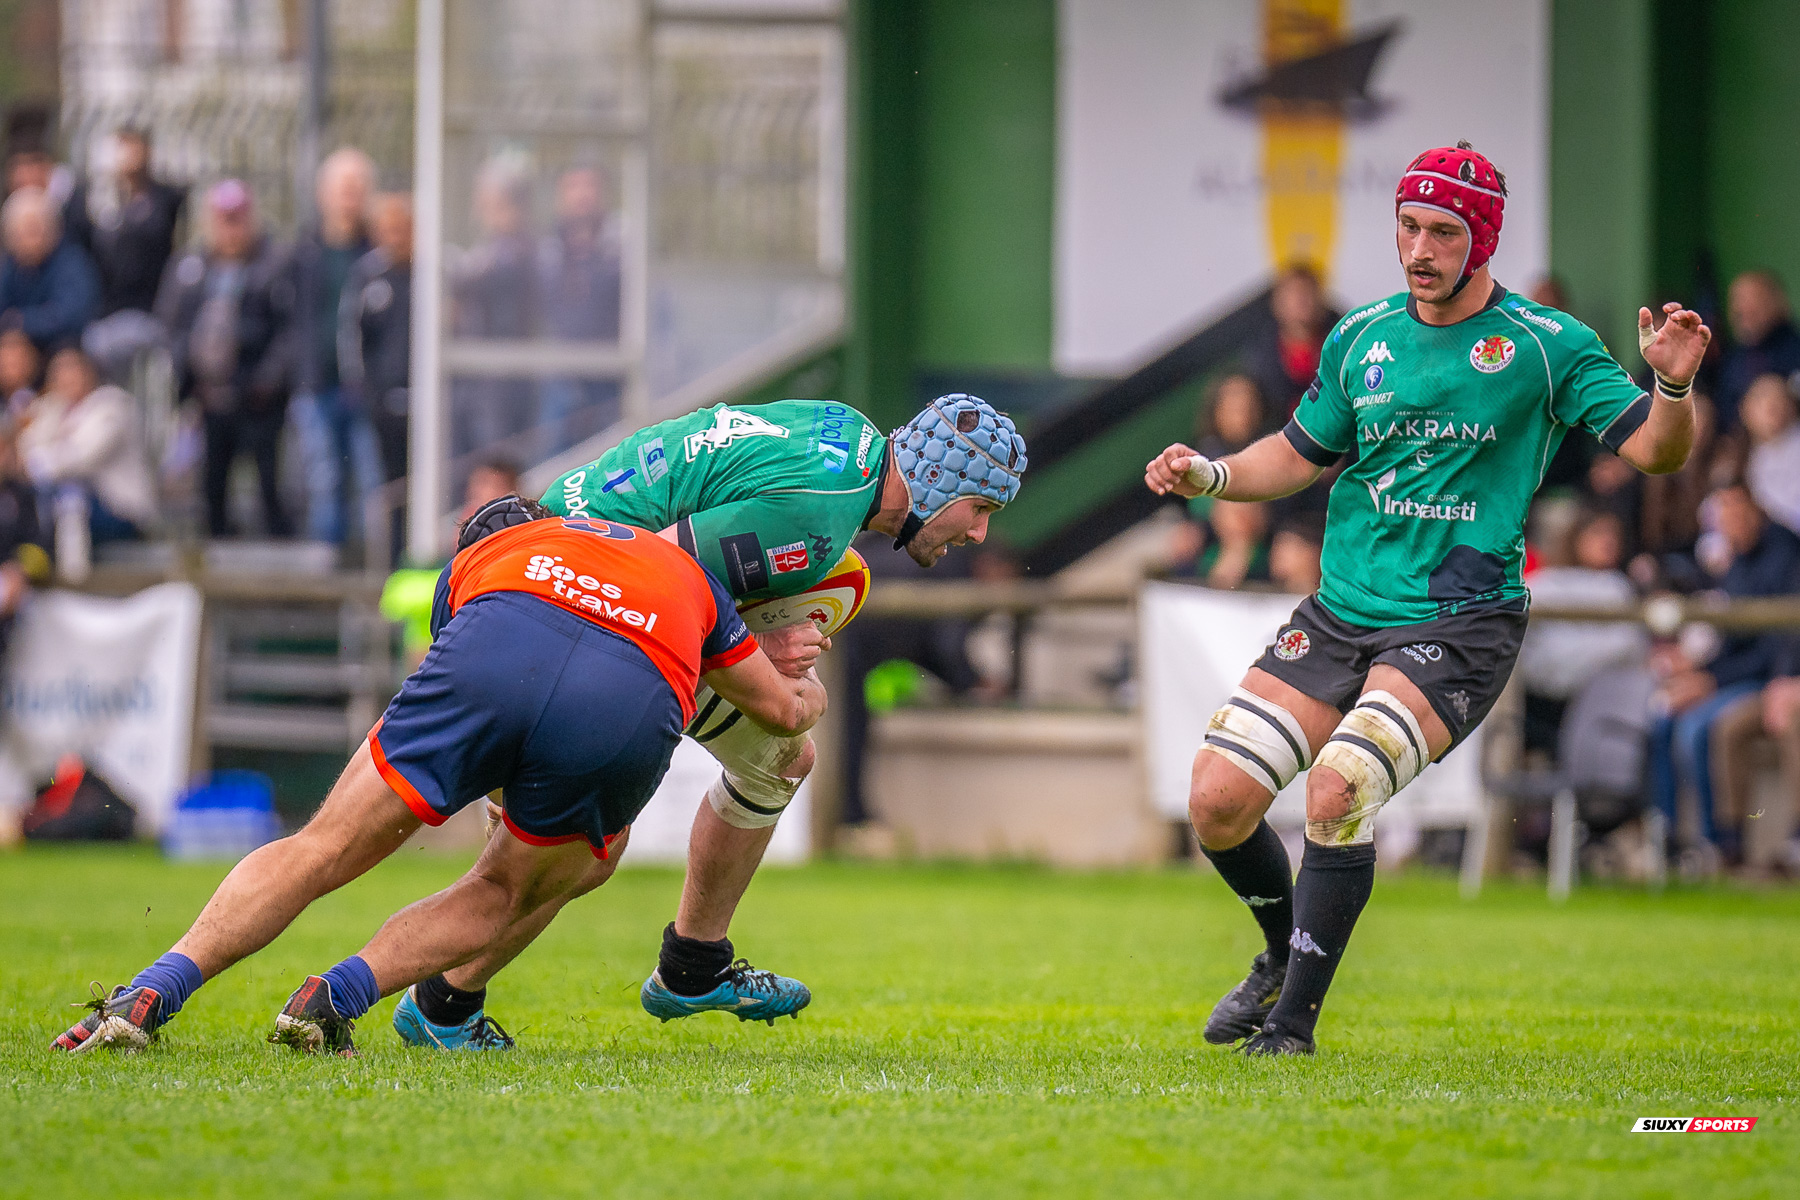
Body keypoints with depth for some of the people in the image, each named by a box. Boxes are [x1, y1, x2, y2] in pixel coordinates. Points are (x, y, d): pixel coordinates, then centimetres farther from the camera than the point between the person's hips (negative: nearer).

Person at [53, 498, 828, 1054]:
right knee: (501, 893, 23)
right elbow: (780, 707, 51)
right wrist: (807, 694, 75)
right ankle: (339, 997, 0)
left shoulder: (473, 561, 40)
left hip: (498, 659, -1)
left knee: (321, 851, 8)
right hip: (637, 708, 1)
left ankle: (151, 993, -9)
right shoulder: (684, 568, 43)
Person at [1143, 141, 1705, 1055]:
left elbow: (1652, 450, -6)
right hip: (1338, 617, 5)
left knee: (1337, 789, -26)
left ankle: (1297, 1016, -12)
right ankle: (1286, 954, 26)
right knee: (1217, 800, -3)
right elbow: (1300, 454, 20)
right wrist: (1210, 475, 2)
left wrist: (1672, 385, -27)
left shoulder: (1546, 346, -4)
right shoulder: (1361, 339, 9)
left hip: (1458, 627, -5)